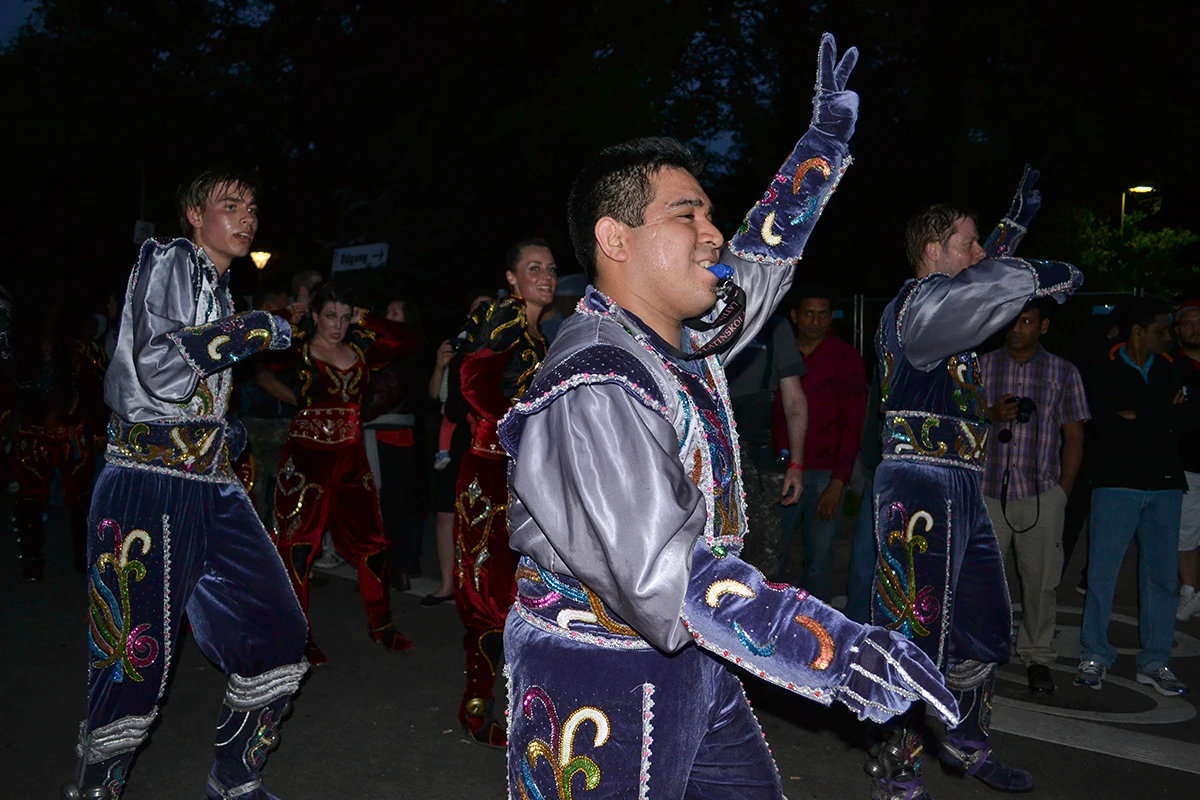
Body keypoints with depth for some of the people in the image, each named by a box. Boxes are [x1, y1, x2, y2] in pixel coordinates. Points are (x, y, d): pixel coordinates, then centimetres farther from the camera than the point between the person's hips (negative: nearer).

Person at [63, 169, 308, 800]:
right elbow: (156, 366, -17)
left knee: (278, 635, 2)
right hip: (149, 487, -8)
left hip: (211, 488, 8)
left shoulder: (218, 287, 22)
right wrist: (250, 330, -12)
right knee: (136, 660, -4)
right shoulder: (168, 261, -3)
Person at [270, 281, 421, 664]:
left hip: (350, 458, 5)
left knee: (371, 539, 7)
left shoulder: (360, 352, 9)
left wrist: (366, 321, 6)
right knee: (298, 543, -2)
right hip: (306, 456, -4)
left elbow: (409, 342, 12)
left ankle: (380, 624, 22)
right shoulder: (297, 350, -3)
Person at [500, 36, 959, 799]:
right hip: (601, 688, -9)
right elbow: (661, 568, -33)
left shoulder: (680, 337, 3)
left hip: (689, 665, 9)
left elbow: (757, 264, 21)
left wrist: (827, 136, 24)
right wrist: (832, 647, -38)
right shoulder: (593, 390, -25)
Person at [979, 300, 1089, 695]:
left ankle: (1037, 657, 19)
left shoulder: (1064, 372, 7)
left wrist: (1063, 490, 1)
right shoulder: (981, 365, 8)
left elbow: (1074, 436, 7)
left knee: (1040, 580, 3)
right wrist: (991, 415, -11)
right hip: (988, 492, 1)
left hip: (1041, 495, 0)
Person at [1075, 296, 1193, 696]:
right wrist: (1162, 417, -5)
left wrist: (1140, 417, -10)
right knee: (1101, 573, -4)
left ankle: (1155, 663, 14)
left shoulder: (1170, 371, 14)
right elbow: (1110, 428, -14)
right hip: (1117, 484, -4)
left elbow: (1189, 418, 0)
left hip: (1164, 486, 4)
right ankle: (1094, 657, 6)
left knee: (1161, 575, 5)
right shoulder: (1105, 376, 1)